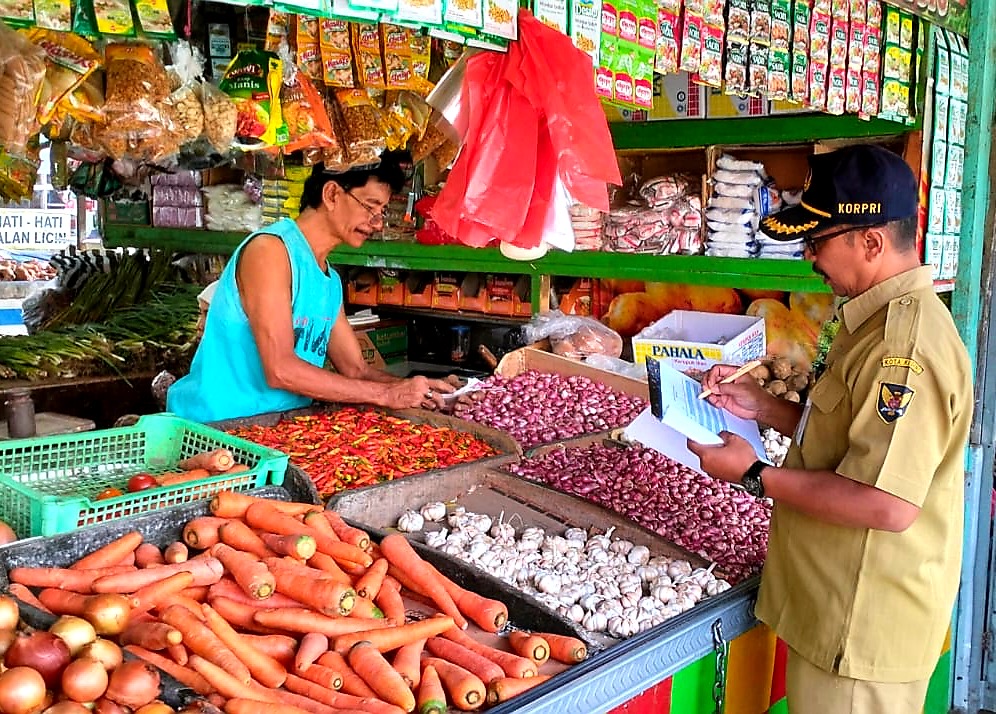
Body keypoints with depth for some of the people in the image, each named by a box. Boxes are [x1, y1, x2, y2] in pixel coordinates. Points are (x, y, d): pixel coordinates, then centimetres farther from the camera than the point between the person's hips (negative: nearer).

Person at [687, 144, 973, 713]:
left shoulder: (904, 346, -26)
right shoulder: (888, 318, 8)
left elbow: (887, 506, -31)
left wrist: (757, 475, -21)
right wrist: (763, 406, 6)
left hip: (864, 625, -10)